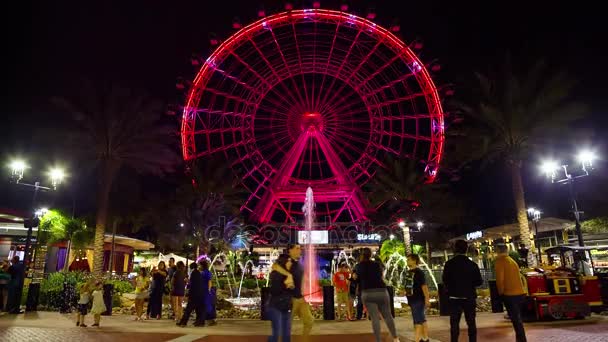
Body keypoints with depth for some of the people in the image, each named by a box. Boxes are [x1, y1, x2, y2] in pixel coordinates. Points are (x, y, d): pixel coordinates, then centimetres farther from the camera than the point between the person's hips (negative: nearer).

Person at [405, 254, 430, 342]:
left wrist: (427, 299, -22)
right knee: (422, 320, 16)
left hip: (418, 300, -9)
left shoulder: (419, 272, -14)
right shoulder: (409, 272, 10)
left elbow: (424, 286, -19)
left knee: (418, 321, -7)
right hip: (412, 300, 9)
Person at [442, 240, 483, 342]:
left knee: (454, 323, 7)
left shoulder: (449, 264, -10)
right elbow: (479, 281, -4)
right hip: (469, 297, 1)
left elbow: (445, 280, -10)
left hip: (454, 297, -1)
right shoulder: (472, 264, -7)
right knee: (471, 323, 13)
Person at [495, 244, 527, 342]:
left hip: (510, 294, -8)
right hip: (520, 293, 8)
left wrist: (501, 292, -2)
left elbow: (500, 279, -15)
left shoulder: (499, 261, -9)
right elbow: (516, 277, 18)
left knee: (515, 320, -2)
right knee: (517, 318, 20)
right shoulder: (512, 260, 16)